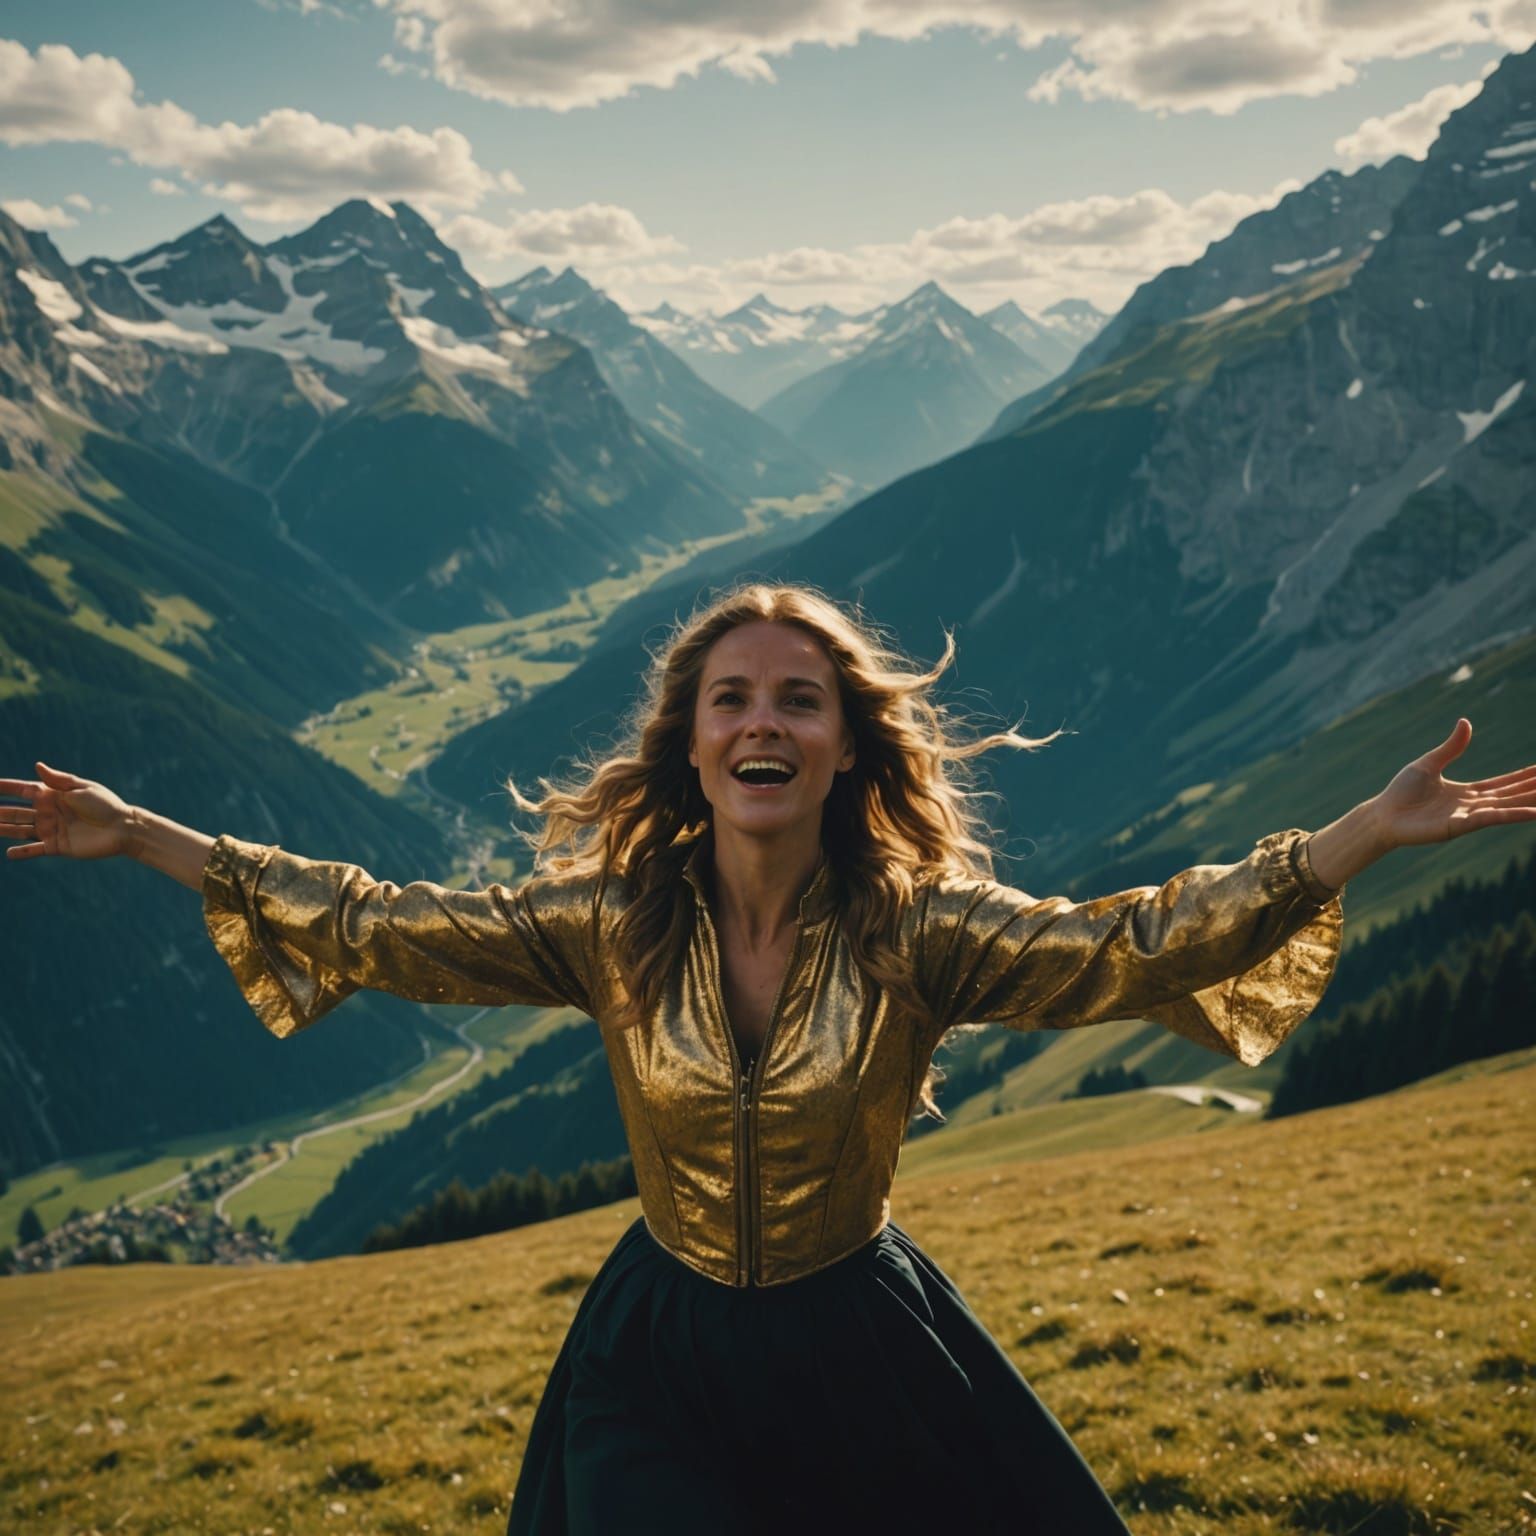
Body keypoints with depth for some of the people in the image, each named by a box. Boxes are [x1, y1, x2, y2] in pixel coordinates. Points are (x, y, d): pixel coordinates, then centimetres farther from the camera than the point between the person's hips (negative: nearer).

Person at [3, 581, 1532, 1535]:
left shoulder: (915, 934, -14)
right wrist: (140, 836, -9)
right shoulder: (614, 925, -11)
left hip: (862, 1354, 0)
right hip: (659, 1362, 1)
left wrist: (1370, 830, -32)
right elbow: (375, 924, -7)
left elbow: (1134, 943, -23)